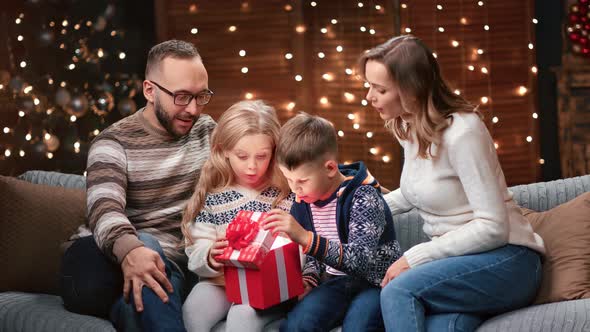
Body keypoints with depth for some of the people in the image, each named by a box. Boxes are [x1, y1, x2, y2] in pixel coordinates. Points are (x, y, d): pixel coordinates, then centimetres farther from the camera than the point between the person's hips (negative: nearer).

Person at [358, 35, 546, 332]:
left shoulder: (461, 132, -16)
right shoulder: (409, 128, 9)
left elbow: (493, 227, -19)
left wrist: (415, 257, -18)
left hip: (506, 262, -6)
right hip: (458, 262, 6)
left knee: (398, 291, -30)